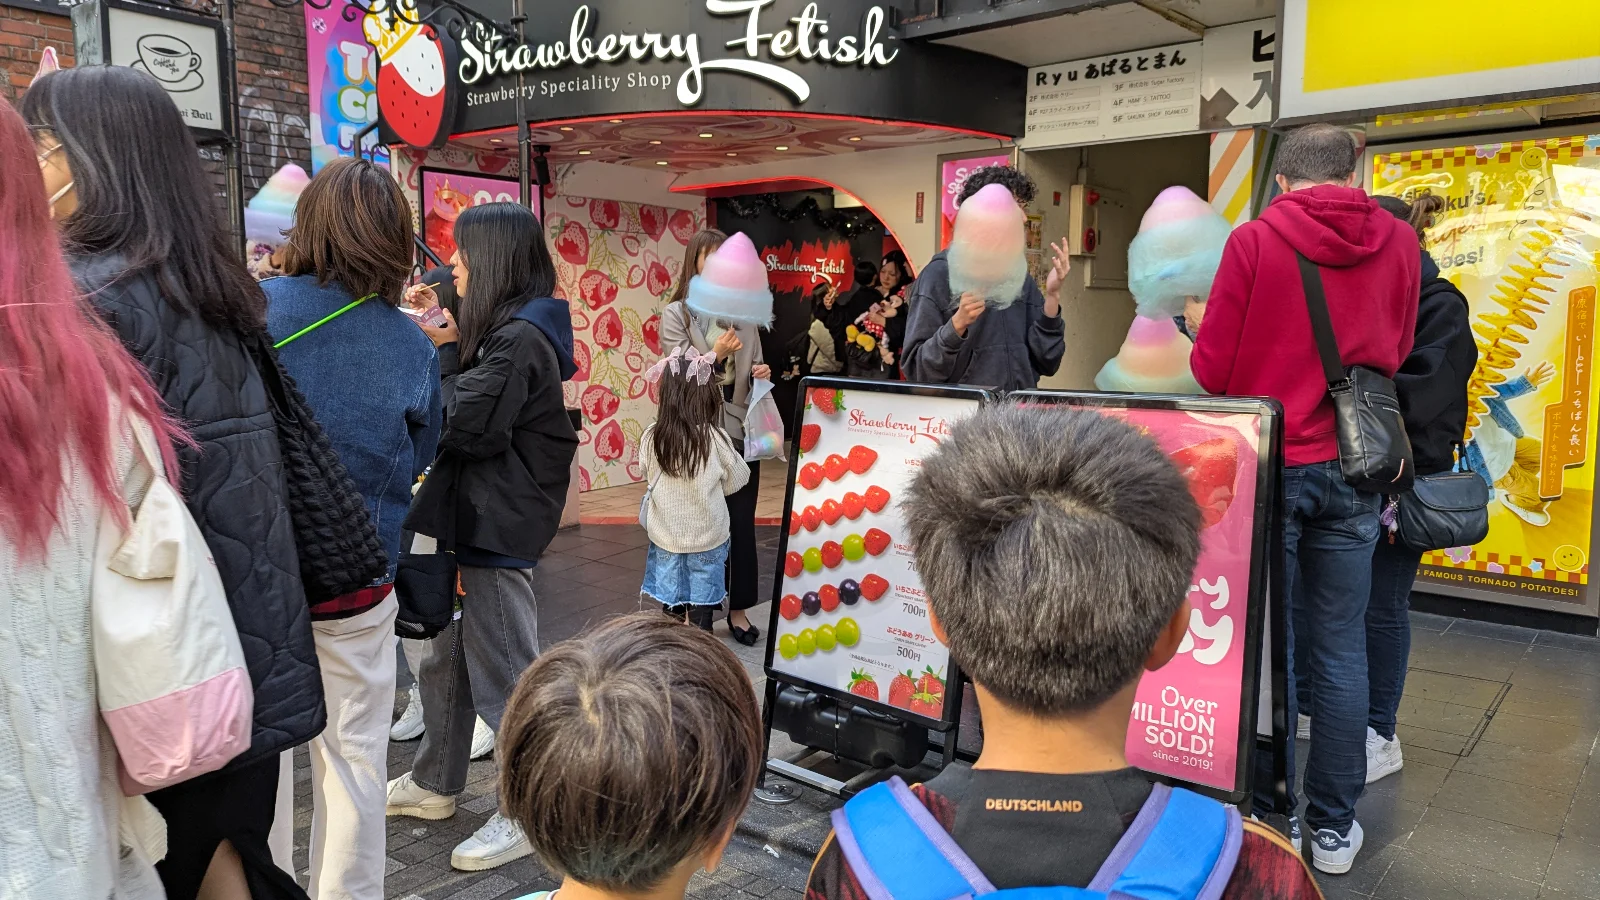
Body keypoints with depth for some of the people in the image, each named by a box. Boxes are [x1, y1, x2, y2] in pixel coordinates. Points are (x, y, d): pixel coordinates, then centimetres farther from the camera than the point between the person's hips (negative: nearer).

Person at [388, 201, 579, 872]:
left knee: (504, 672, -1)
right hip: (469, 516, 11)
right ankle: (434, 784, 36)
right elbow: (458, 418, 12)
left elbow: (465, 425, -22)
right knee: (446, 659, 20)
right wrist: (448, 348, -1)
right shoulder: (495, 331, 16)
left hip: (499, 527, -11)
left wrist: (442, 353, -9)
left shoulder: (520, 338, -17)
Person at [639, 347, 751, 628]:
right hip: (707, 538, -2)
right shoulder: (714, 438, -17)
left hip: (666, 536, 2)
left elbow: (649, 478, 2)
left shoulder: (651, 438, -13)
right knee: (701, 606, 10)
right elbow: (736, 481, -4)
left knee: (671, 607, 15)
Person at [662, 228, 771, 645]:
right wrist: (716, 354, -22)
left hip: (741, 430, 3)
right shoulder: (676, 313, -1)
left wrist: (762, 374, -4)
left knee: (742, 523, 6)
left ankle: (739, 609, 19)